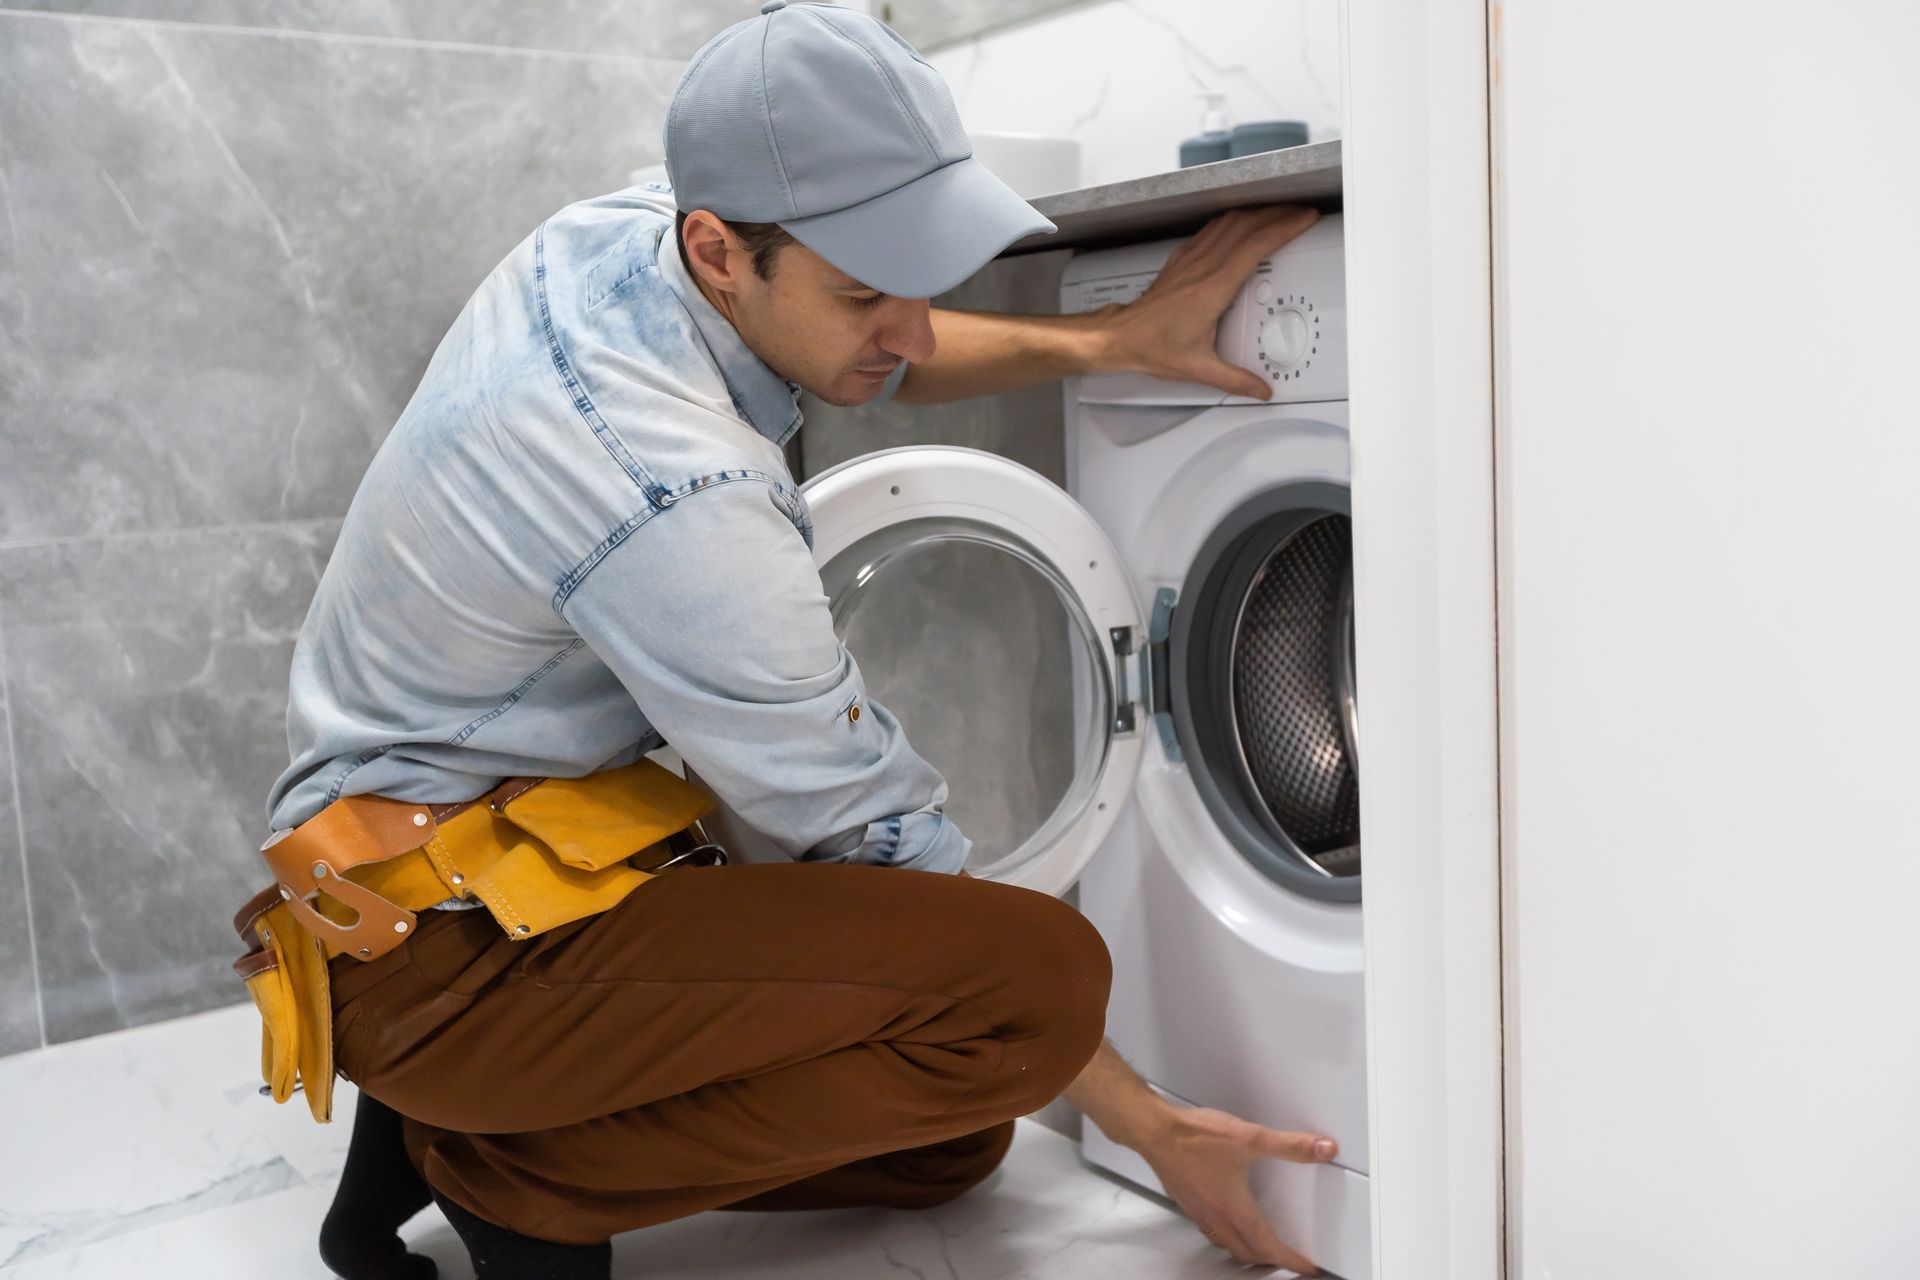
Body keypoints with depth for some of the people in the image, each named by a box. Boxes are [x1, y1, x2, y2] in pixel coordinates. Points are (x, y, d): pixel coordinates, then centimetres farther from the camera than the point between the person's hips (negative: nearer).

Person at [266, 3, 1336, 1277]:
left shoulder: (618, 228, -4)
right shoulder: (683, 503, -30)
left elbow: (880, 364, 16)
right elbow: (885, 847, -22)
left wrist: (1118, 338, 0)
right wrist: (1151, 1128, -10)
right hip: (433, 959, -9)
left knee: (954, 1134, 10)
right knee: (1040, 973, -25)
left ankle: (448, 1129, 9)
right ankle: (507, 1170, -8)